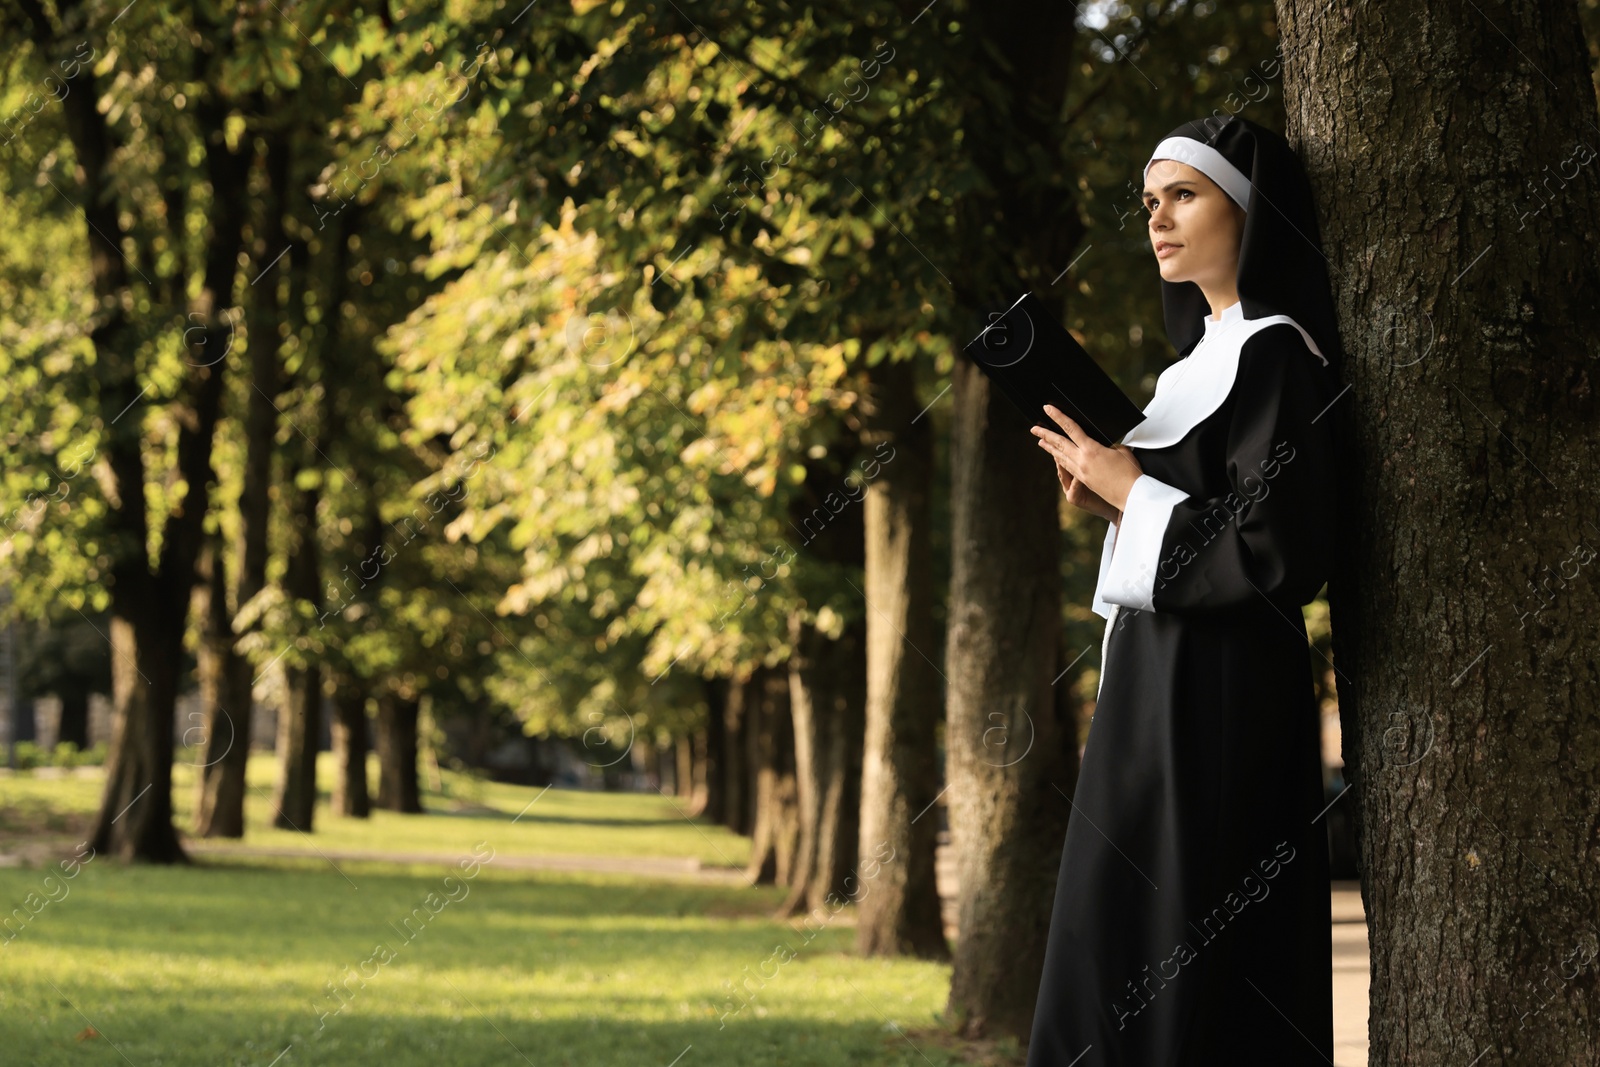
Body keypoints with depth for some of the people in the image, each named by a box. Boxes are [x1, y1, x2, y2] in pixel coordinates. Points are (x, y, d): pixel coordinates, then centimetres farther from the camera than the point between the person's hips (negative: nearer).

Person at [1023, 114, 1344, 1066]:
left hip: (1220, 692, -10)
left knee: (1195, 964, -9)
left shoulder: (1274, 355, -11)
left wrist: (1134, 493, -12)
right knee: (1123, 950, 10)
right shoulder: (1204, 355, 18)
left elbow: (1282, 550, -19)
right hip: (1156, 674, 10)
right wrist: (1110, 495, 7)